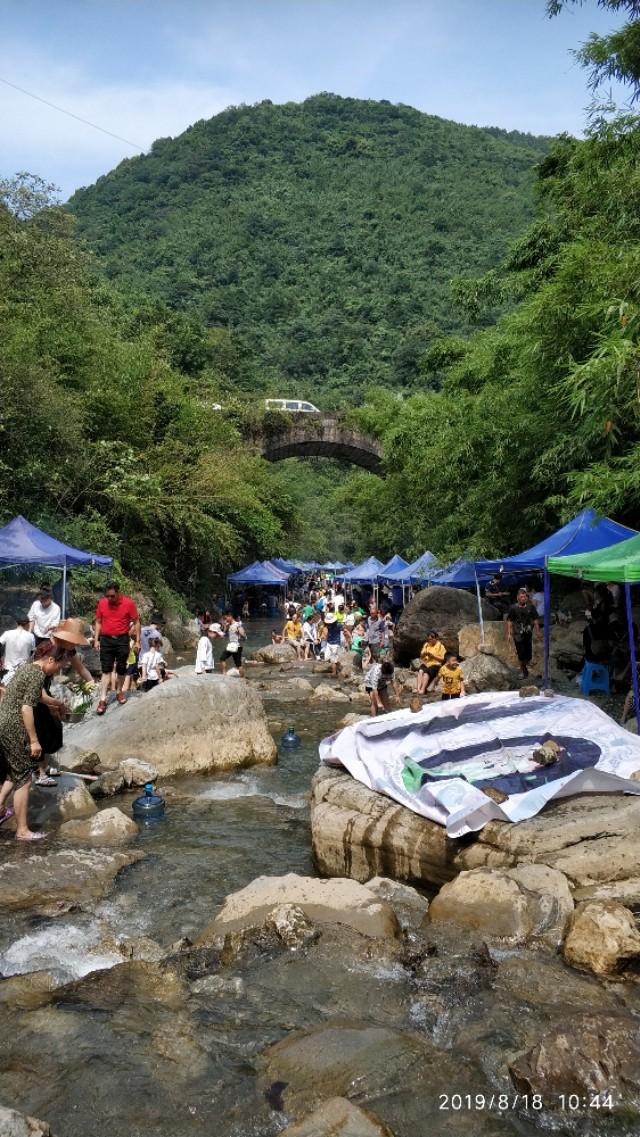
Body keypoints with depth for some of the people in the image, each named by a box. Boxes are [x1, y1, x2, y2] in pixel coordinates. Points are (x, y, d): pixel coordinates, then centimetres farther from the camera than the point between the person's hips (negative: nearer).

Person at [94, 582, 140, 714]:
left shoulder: (129, 603, -9)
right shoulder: (102, 603, -2)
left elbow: (136, 622, -2)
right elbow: (98, 622, 9)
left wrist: (137, 641, -3)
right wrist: (96, 639, 3)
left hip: (122, 640, -1)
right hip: (106, 640, 1)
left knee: (121, 669, 9)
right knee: (106, 670, -1)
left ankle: (119, 692, 30)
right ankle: (103, 700, -3)